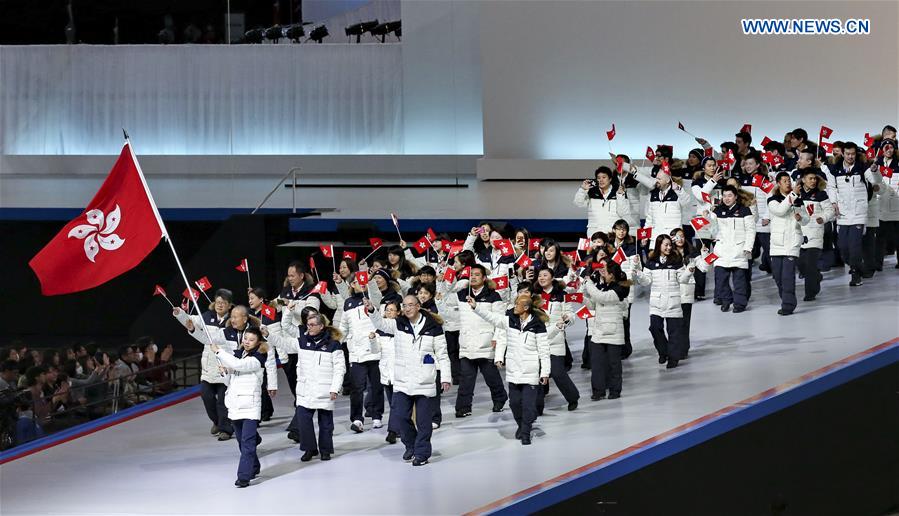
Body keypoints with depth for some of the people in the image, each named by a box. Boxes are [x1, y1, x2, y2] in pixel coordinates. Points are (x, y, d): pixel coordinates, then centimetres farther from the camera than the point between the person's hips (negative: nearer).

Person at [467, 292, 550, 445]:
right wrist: (475, 306, -14)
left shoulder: (537, 325, -9)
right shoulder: (510, 320, 3)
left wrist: (545, 372, -6)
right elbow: (491, 316, -1)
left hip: (531, 371, -5)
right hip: (513, 369, 5)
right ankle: (521, 425, 34)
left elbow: (544, 350, -6)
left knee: (528, 403, -5)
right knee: (515, 401, 11)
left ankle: (526, 432, 4)